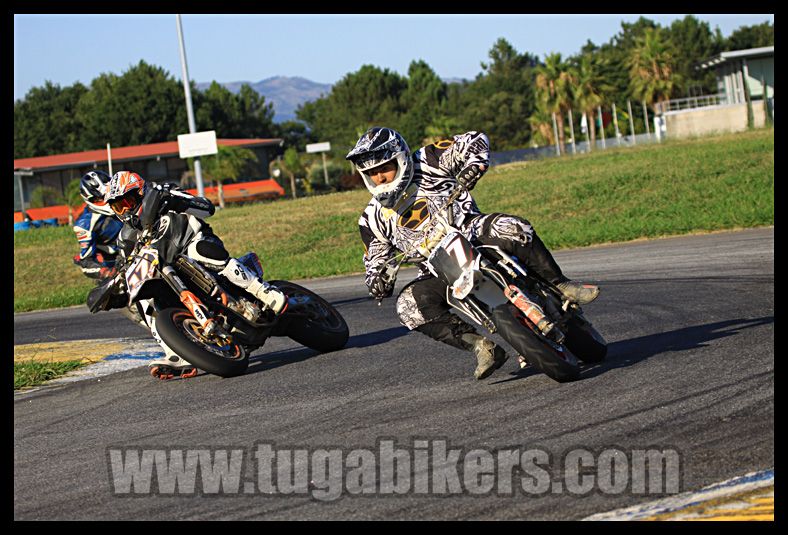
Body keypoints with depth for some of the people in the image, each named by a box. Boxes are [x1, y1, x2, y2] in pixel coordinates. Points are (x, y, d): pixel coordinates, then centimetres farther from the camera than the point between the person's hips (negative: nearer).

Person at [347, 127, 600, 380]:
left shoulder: (427, 162, -2)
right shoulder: (373, 219, 7)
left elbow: (475, 141, 0)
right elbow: (376, 260, 17)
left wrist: (473, 167, -20)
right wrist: (376, 279, -6)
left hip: (472, 234, -3)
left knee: (511, 229, -33)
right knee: (409, 307, -25)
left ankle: (559, 286, -19)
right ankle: (481, 346, -23)